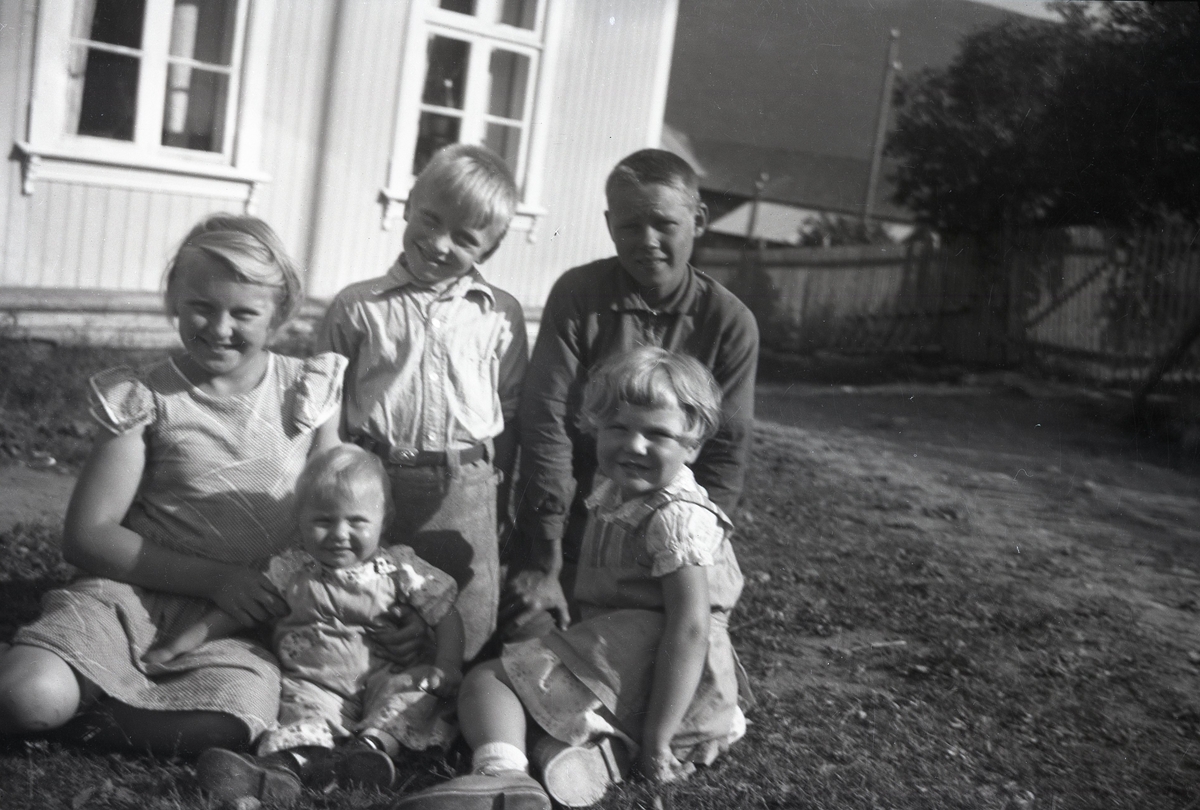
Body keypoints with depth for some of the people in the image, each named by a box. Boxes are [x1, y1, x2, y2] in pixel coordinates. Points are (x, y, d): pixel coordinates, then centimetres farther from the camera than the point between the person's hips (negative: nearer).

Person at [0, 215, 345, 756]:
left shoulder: (310, 390, 4)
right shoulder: (146, 398, -1)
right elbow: (87, 535, -3)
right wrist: (214, 578, -11)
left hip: (245, 618, 2)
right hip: (136, 591, -1)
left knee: (239, 717, -32)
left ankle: (86, 714, -7)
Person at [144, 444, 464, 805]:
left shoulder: (399, 569, 0)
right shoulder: (289, 571, 4)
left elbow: (445, 614, 3)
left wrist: (447, 668, -12)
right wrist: (177, 647, 3)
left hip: (383, 681, 0)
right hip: (316, 685, 0)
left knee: (418, 687, -26)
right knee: (300, 705, -29)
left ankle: (375, 741, -45)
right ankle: (287, 763, -56)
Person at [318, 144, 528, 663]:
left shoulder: (500, 316, 4)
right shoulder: (358, 306, 2)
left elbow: (510, 413, 10)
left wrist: (498, 500, 8)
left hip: (465, 490, 1)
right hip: (372, 483, 0)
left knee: (466, 640, 7)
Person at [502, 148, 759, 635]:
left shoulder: (730, 324, -5)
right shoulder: (578, 295, -8)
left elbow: (725, 454, -4)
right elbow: (546, 425, -13)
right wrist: (545, 563, -18)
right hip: (567, 533, -1)